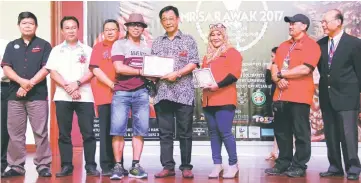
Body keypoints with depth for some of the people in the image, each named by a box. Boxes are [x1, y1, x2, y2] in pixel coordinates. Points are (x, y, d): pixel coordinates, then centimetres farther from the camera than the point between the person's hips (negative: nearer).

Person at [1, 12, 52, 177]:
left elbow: (46, 69, -4)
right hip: (14, 95, 3)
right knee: (15, 133, 5)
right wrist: (22, 81, -13)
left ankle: (43, 165, 3)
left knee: (40, 132, -2)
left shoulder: (44, 45, 6)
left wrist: (29, 85, -12)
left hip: (38, 95, -3)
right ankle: (16, 166, 12)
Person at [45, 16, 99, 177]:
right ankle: (66, 166, 9)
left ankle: (91, 166, 3)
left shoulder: (87, 50, 10)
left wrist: (77, 83, -14)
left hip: (84, 96, -1)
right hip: (62, 97, 1)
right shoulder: (56, 50, 12)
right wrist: (67, 87, -11)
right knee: (64, 133, 2)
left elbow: (92, 71, 0)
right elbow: (53, 72, 3)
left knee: (88, 133, -3)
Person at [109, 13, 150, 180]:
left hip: (141, 92, 4)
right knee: (118, 130, -7)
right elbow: (119, 68, -11)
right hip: (122, 92, -4)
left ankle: (135, 166, 8)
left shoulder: (147, 48, 17)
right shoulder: (119, 44, 2)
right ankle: (118, 166, 2)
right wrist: (141, 72, -8)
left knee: (140, 130, 1)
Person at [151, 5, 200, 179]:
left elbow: (193, 63, -3)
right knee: (165, 132, 4)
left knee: (184, 132, 2)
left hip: (183, 93, -3)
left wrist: (177, 74, -16)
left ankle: (186, 167, 10)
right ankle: (168, 166, 9)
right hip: (162, 92, 3)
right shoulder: (157, 42, 16)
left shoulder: (188, 40, 6)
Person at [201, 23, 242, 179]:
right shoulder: (208, 56, 22)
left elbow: (234, 74, -11)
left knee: (225, 132, -10)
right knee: (213, 133, 7)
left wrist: (218, 85, -20)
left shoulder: (232, 53, 0)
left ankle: (233, 165, 2)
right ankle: (217, 165, 12)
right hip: (208, 100, 7)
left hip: (224, 99, -7)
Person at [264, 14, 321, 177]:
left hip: (299, 96, -7)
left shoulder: (311, 45, -4)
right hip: (280, 95, 7)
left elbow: (305, 69, -16)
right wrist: (278, 79, -8)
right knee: (281, 132, 10)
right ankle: (283, 164, 19)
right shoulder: (283, 46, 19)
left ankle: (299, 166, 7)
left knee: (301, 133, -1)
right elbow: (274, 68, 15)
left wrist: (281, 74, -7)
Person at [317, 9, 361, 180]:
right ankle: (335, 166, 17)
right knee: (330, 134, 9)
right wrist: (325, 82, 10)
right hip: (327, 96, 5)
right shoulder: (320, 44, 7)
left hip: (346, 96, -5)